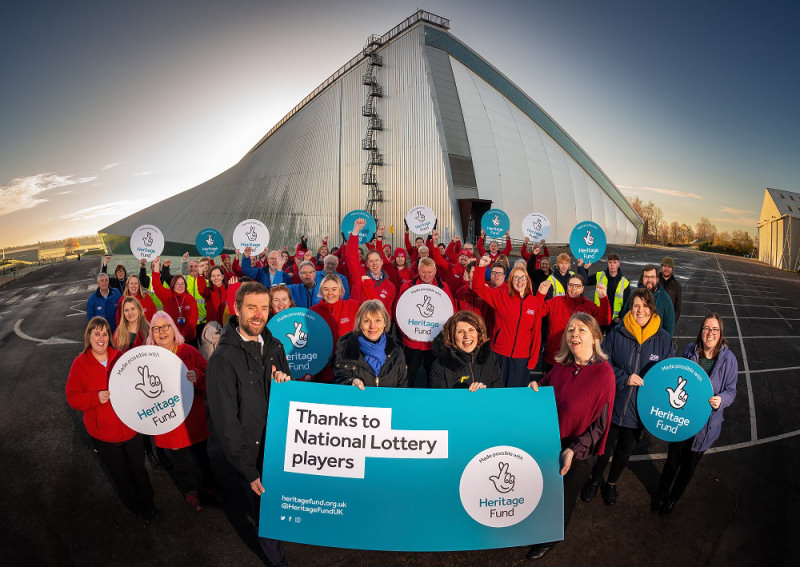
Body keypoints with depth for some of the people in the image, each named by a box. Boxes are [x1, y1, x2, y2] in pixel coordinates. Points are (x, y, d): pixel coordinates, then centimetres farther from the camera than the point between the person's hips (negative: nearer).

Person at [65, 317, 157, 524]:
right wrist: (97, 398, -25)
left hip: (131, 428, 2)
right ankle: (136, 507, 39)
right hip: (103, 434, -1)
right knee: (121, 475, 16)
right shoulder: (80, 364, -9)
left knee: (139, 469, 17)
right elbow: (72, 397, -9)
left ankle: (148, 501, 40)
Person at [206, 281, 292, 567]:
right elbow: (226, 422, -16)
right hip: (251, 454, -5)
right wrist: (248, 471, -14)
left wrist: (285, 383, -12)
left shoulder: (274, 346, 0)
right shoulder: (223, 359, -19)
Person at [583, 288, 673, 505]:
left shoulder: (663, 338, -8)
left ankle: (612, 483, 48)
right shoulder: (617, 333, -13)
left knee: (625, 449, 21)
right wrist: (624, 378, -21)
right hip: (613, 404, -2)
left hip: (640, 408, 2)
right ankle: (595, 479, 42)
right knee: (606, 446, 13)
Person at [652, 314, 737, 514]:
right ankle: (660, 496, 37)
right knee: (672, 460, 12)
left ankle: (673, 498, 43)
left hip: (706, 422, 0)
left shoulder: (729, 359, -13)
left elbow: (731, 391, -5)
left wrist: (721, 399, -25)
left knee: (689, 464, 18)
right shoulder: (690, 350, -8)